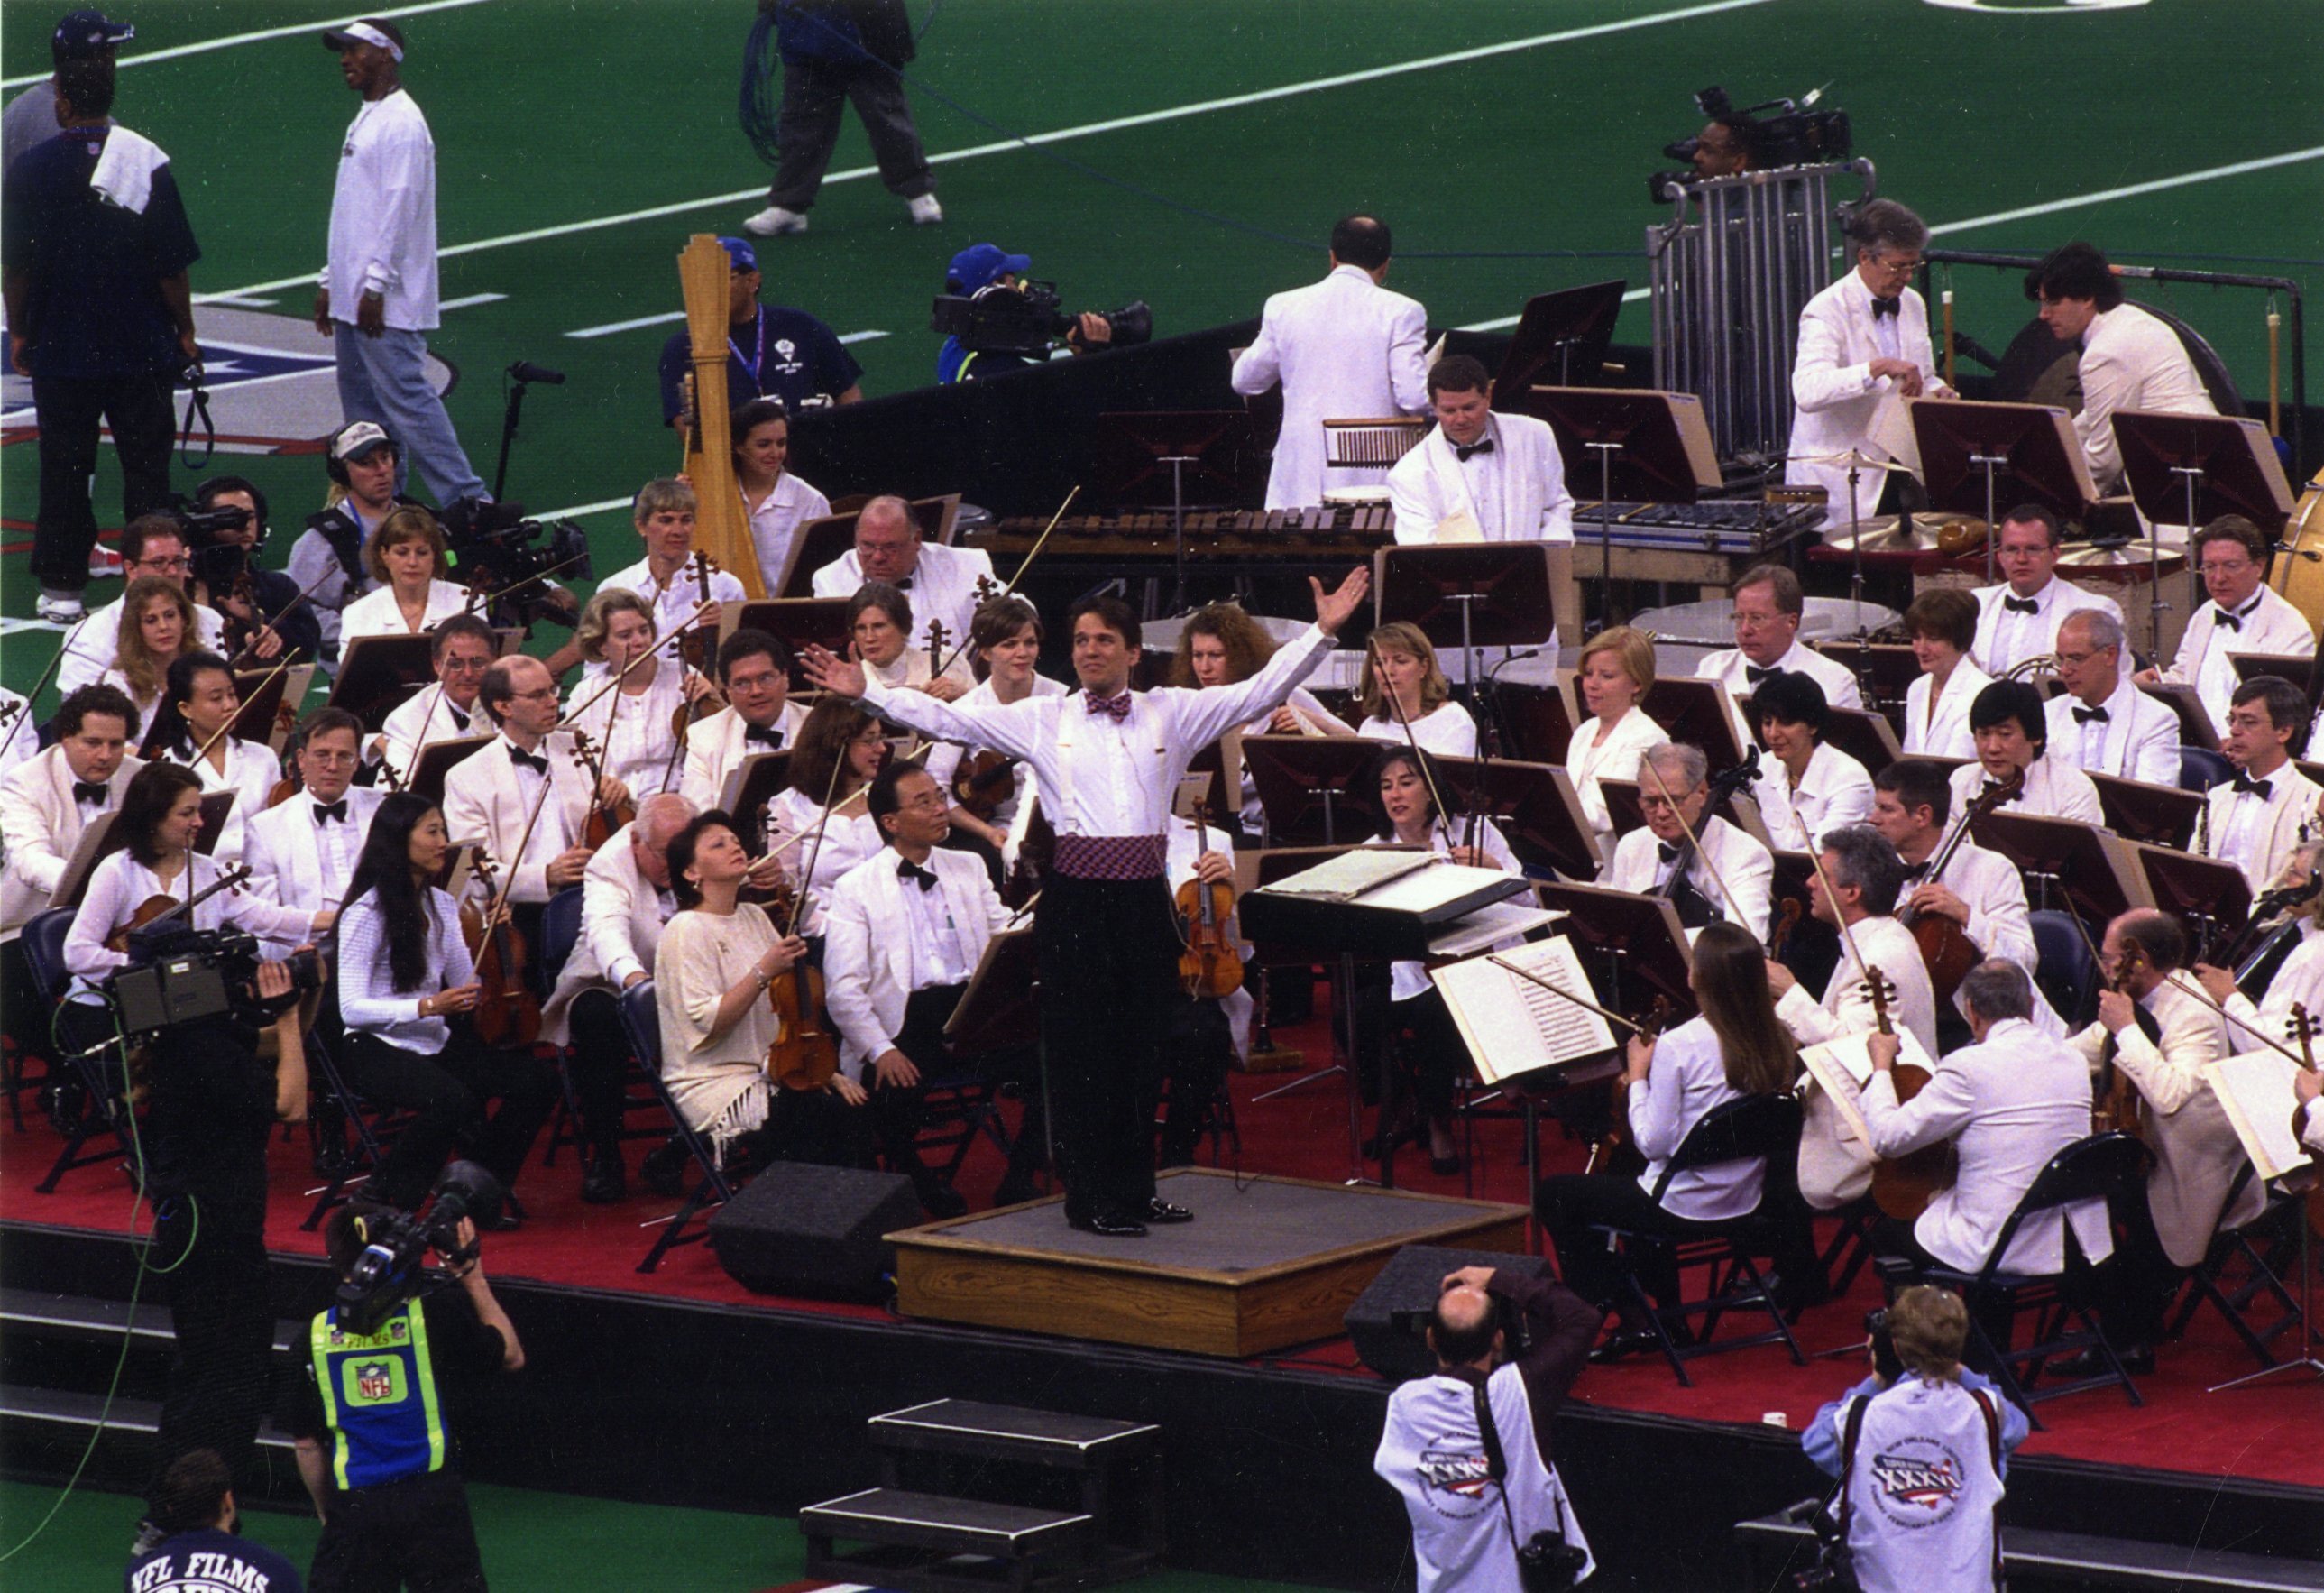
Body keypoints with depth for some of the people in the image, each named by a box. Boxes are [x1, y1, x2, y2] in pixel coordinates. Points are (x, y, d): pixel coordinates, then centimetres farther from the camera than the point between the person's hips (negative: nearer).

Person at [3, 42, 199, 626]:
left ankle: (61, 588, 8)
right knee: (146, 464, 7)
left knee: (64, 468, 7)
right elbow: (173, 264, -5)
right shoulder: (146, 162, -7)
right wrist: (185, 333, 7)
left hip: (60, 349, 0)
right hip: (143, 349, 0)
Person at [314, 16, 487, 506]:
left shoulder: (401, 122, -12)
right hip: (352, 295, 10)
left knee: (405, 397, -13)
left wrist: (376, 284, -21)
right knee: (362, 407, 10)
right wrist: (329, 281, 20)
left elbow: (400, 207, -18)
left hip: (387, 299, -10)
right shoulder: (363, 121, 19)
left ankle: (466, 498, -13)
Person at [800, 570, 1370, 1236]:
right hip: (1077, 898, -2)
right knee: (1080, 1046, 1)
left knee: (1141, 1045, 10)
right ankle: (1090, 1197, 6)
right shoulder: (1043, 720, 4)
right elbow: (946, 719, 1)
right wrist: (866, 692, -7)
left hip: (1145, 898, 2)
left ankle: (1134, 1188, 20)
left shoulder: (1171, 714, 7)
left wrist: (1321, 633, -5)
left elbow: (1258, 693, 4)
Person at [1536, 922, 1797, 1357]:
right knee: (1643, 1187, 37)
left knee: (1555, 1195, 14)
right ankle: (1666, 1311, 37)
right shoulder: (1775, 1044, -5)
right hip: (1745, 1203, 7)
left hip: (1685, 1208, -7)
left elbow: (1653, 1142, -20)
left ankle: (1627, 1316, 15)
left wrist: (1637, 1076, -6)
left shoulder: (1678, 1047, -23)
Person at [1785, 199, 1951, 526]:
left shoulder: (1913, 305, 13)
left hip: (1902, 471, 6)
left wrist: (1936, 392, 0)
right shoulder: (1827, 311, -10)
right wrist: (1880, 367, -32)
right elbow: (1808, 392, -26)